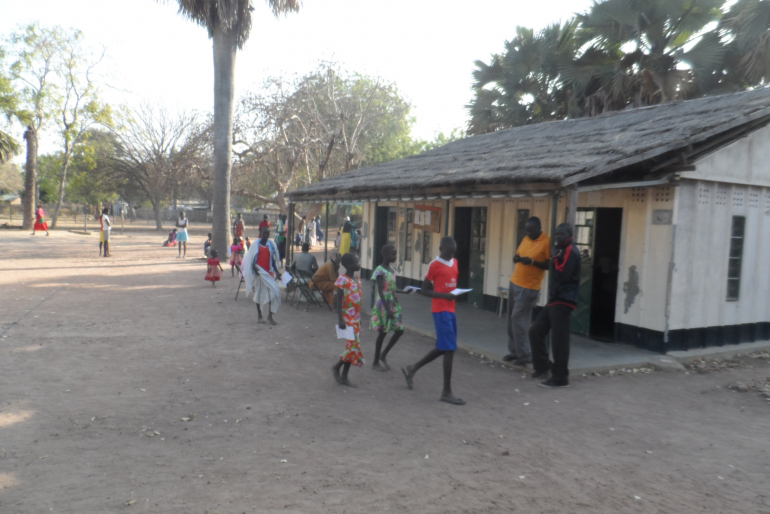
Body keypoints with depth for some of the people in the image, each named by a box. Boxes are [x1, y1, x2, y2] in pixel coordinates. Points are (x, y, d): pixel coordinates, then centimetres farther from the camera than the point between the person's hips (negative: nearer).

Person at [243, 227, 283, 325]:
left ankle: (270, 315, -1)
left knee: (272, 292, -8)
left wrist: (277, 272, 6)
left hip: (269, 272, 2)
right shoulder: (256, 245, -1)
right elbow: (251, 259, -1)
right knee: (259, 293, 5)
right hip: (259, 272, -2)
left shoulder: (272, 245, 8)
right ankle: (259, 316, 17)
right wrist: (255, 269, -15)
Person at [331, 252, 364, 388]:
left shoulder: (357, 278, 11)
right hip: (347, 318, -8)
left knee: (352, 347, 8)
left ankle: (344, 376, 17)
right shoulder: (343, 279, -13)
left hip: (356, 318, 8)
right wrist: (340, 320, -21)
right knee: (353, 346, -10)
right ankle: (336, 367, 12)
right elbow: (339, 300, -15)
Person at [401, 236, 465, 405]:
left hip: (451, 310, 8)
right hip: (441, 310, -8)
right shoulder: (434, 265, -9)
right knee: (449, 349, -9)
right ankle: (447, 392, -1)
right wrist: (444, 295, -21)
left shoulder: (455, 263, 12)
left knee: (443, 348, 14)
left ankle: (411, 369, 30)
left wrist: (457, 292, 4)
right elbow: (424, 289, -9)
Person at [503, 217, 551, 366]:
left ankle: (525, 355, 2)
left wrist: (533, 262, -24)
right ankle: (514, 351, 19)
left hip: (529, 288, -7)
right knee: (511, 319, 9)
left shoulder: (547, 242, -12)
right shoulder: (525, 239, 10)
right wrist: (516, 259, -3)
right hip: (514, 283, 8)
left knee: (518, 319, -8)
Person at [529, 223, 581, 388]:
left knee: (559, 339, -7)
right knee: (535, 331, 11)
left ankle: (560, 378, 1)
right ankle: (543, 365, 24)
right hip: (555, 299, 10)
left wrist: (555, 261, -9)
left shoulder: (571, 251, -11)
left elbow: (563, 275, -21)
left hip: (563, 301, -10)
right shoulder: (562, 251, 20)